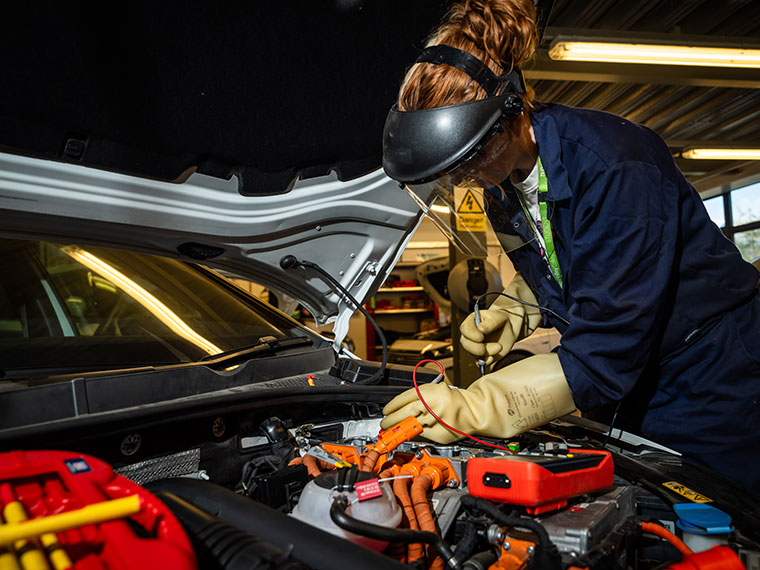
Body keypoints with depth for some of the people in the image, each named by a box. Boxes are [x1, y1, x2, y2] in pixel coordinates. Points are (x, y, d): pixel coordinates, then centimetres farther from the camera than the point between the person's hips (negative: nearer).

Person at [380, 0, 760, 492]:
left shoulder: (614, 165, -30)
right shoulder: (503, 179, -5)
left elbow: (607, 351, -32)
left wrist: (474, 408, -35)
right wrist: (510, 314, -9)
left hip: (712, 375, -6)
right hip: (639, 382, 7)